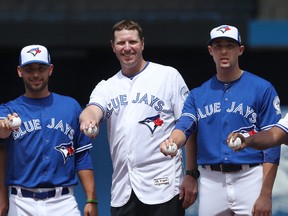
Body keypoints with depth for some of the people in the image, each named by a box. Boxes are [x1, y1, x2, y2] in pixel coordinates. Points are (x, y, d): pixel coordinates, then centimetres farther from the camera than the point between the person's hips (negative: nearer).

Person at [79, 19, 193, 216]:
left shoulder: (169, 76, 3)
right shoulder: (106, 87, 14)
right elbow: (93, 110, -6)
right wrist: (88, 119, -32)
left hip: (163, 187, -4)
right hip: (122, 191, 4)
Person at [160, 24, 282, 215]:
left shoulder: (262, 89, -1)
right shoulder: (198, 94, 12)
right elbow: (184, 127, -3)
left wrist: (266, 195, -12)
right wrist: (172, 142, -29)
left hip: (250, 178, -3)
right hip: (211, 182, 4)